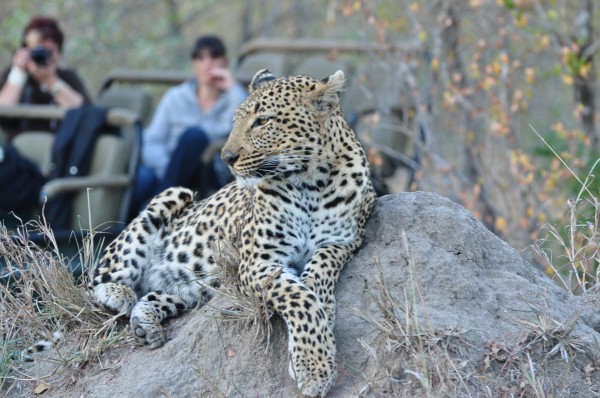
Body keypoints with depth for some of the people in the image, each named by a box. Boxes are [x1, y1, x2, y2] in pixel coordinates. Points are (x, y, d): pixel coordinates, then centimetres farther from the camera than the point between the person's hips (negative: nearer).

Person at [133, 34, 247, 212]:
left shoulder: (233, 99, 12)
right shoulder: (175, 96, 16)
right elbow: (151, 142, 4)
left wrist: (233, 88, -5)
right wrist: (167, 168, -17)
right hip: (166, 170, 1)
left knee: (194, 135, -31)